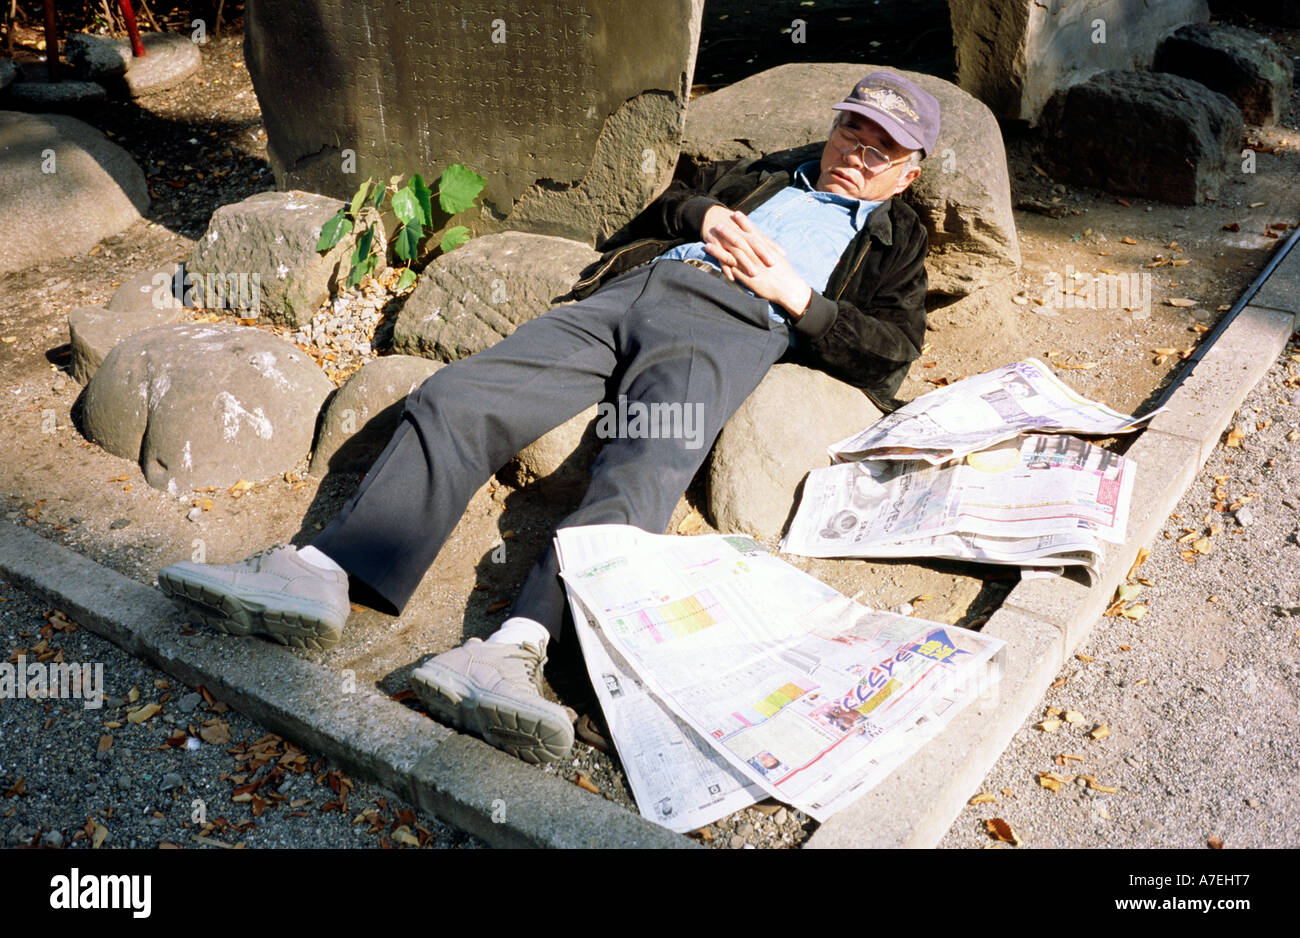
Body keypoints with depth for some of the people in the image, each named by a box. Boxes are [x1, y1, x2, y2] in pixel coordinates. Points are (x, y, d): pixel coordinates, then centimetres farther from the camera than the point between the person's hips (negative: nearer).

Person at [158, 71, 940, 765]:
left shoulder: (897, 237, 27)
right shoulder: (763, 175, 40)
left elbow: (892, 353, 11)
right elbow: (659, 212, 35)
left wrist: (795, 293, -1)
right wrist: (704, 215, 12)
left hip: (734, 326, -4)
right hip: (633, 290, 5)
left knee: (642, 471, -37)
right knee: (455, 399, -19)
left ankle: (514, 651, -54)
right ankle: (320, 575, -30)